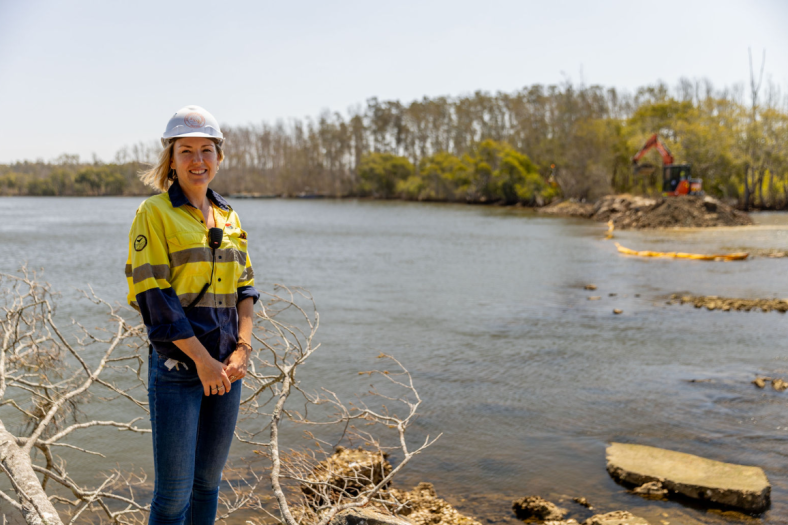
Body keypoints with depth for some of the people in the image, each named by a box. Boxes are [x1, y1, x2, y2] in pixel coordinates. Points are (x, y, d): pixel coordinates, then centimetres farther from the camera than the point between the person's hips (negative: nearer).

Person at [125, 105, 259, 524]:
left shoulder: (228, 217, 12)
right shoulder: (154, 213, -5)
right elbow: (153, 296, -12)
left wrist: (242, 348, -2)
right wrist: (202, 359, -15)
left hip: (226, 366, 6)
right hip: (176, 366, -5)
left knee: (208, 481, 15)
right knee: (174, 491, 1)